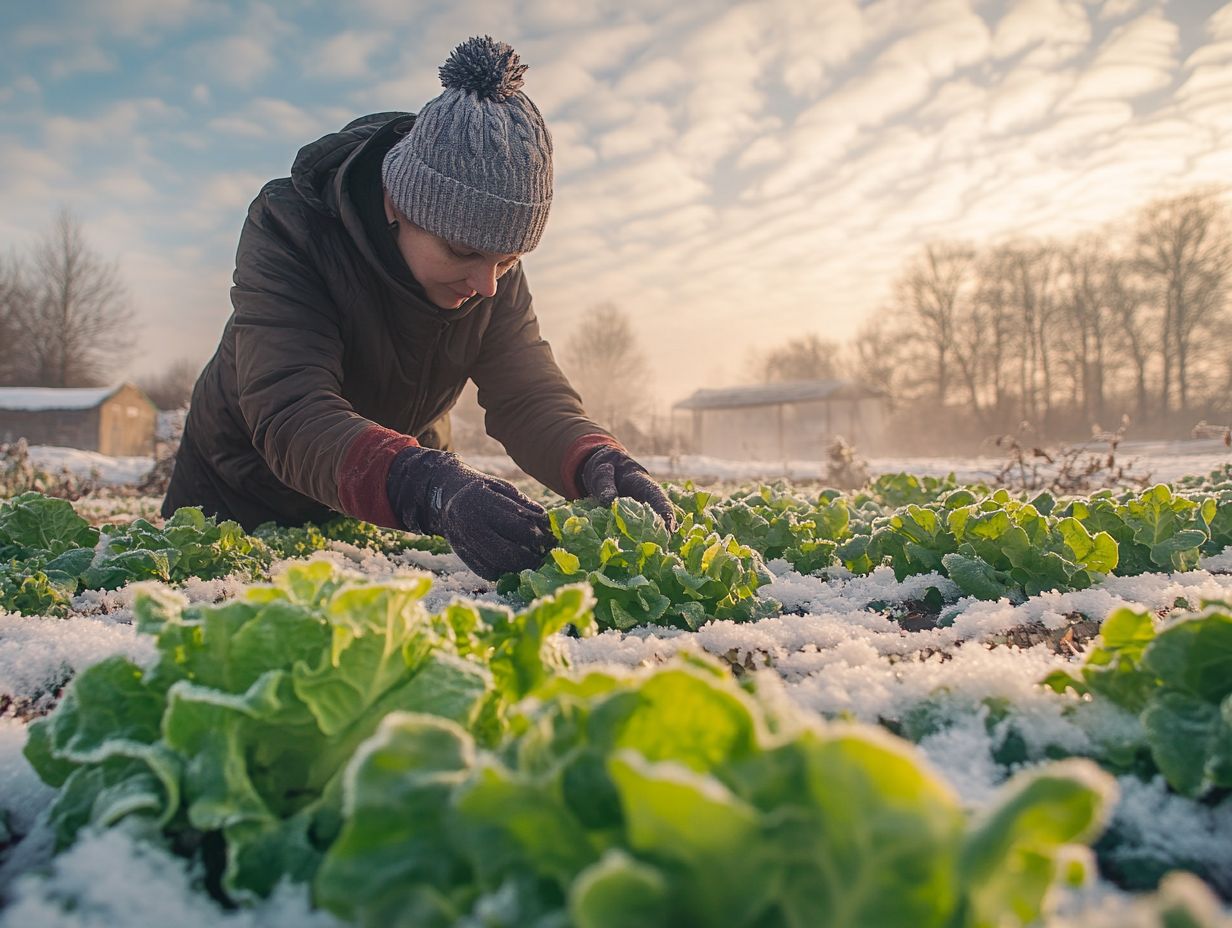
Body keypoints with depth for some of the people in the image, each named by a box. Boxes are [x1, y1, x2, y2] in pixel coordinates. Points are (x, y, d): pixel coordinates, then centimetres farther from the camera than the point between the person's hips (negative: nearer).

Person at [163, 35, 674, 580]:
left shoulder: (494, 268, -18)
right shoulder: (288, 229, -32)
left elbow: (528, 395, -26)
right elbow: (288, 414, -45)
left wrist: (596, 463, -49)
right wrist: (429, 489, -64)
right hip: (241, 494, -2)